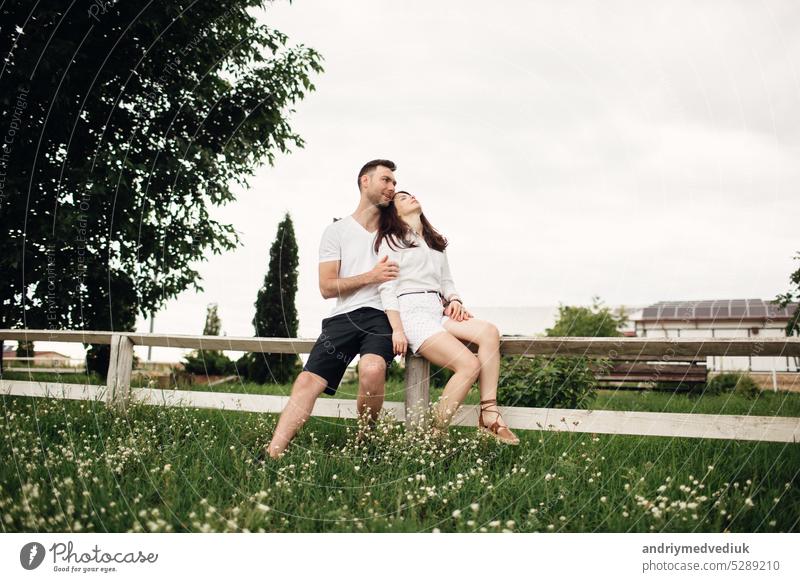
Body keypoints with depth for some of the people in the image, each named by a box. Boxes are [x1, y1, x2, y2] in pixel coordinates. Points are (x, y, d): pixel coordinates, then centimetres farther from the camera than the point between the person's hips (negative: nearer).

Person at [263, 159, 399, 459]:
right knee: (308, 381, -18)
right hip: (345, 316, 0)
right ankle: (272, 455, -22)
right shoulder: (336, 231, 12)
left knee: (372, 369, -32)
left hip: (382, 314, 0)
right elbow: (327, 287, 4)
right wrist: (371, 276, -6)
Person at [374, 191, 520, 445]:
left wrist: (454, 300, 2)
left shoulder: (436, 242, 29)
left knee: (489, 331, -22)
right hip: (411, 312, -6)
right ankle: (435, 433, -16)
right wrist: (397, 330, -14)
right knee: (470, 364, -24)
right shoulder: (391, 240, 8)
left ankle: (489, 414, -24)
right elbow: (387, 288, -2)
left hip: (439, 312, 7)